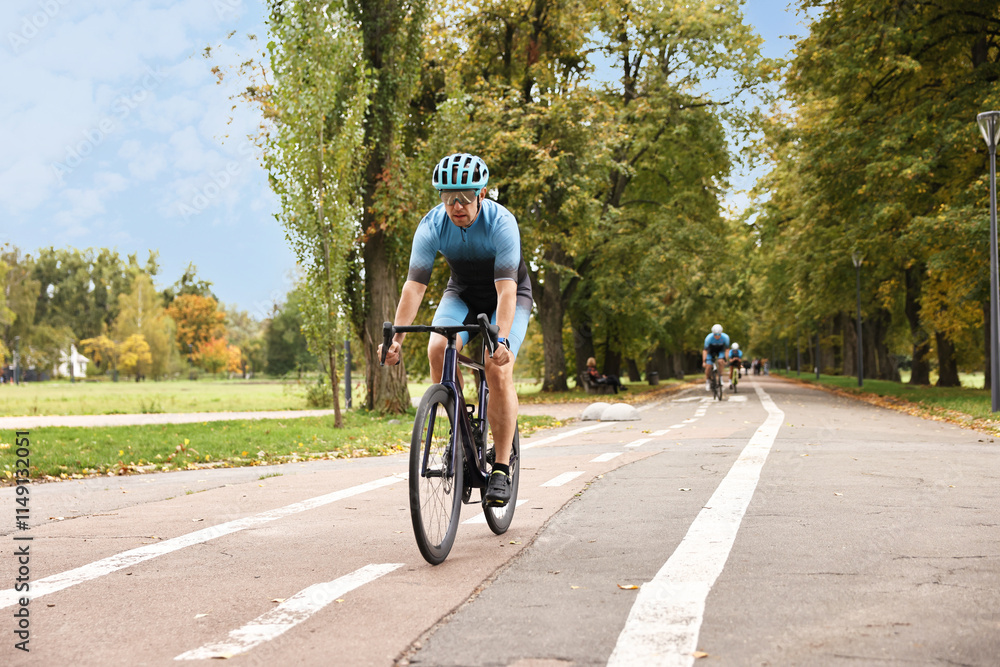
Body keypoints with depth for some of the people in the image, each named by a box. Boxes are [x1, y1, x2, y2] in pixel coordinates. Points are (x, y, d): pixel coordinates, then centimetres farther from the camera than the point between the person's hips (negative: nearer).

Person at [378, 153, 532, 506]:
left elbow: (506, 288, -37)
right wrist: (396, 338, -35)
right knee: (438, 350, -26)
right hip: (462, 294, 3)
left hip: (508, 295, -3)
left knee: (498, 370, -23)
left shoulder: (501, 223, -31)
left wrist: (502, 340, -49)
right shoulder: (432, 225, -22)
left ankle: (501, 468, -14)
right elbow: (415, 284, -25)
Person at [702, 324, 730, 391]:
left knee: (721, 361, -29)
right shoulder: (709, 338, -32)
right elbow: (705, 350, -27)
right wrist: (704, 361, -32)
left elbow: (727, 349, -18)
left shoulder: (725, 337, -29)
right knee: (708, 366, -14)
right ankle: (708, 381, 9)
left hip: (720, 350, 0)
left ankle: (720, 377, -12)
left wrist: (726, 359, -25)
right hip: (711, 351, 0)